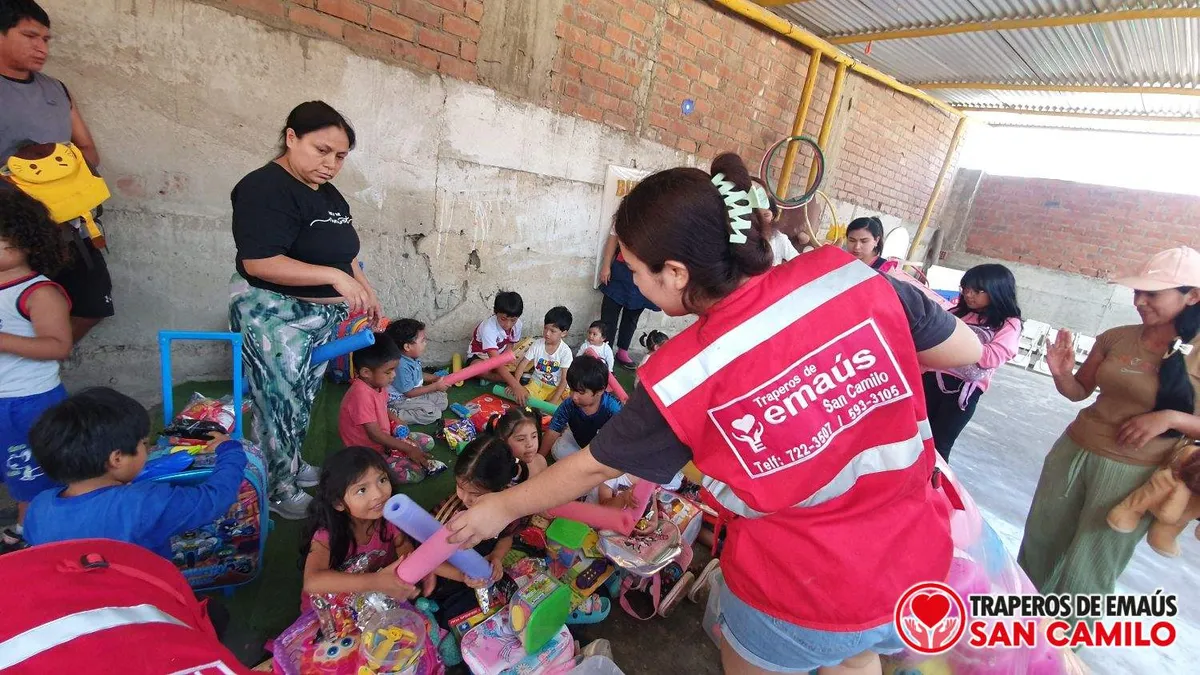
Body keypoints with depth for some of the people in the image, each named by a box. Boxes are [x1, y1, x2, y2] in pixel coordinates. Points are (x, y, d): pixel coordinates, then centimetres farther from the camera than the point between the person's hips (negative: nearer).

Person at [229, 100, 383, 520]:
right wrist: (334, 277, -31)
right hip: (274, 316, -8)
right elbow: (258, 263, -27)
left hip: (322, 315, 8)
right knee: (280, 403, 2)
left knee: (304, 398, 19)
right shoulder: (264, 189, -17)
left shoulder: (329, 194, 9)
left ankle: (291, 466, 37)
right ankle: (279, 489, 19)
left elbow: (344, 253, 20)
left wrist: (365, 292, 11)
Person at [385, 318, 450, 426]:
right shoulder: (402, 366, -32)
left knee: (442, 399, 9)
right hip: (401, 400, -10)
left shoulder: (413, 358, -3)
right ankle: (396, 415, -14)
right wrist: (435, 386, -20)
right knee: (433, 413, -20)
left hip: (415, 393, 10)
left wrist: (437, 378, 1)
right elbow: (409, 392, -24)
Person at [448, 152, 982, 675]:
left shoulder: (680, 378, -24)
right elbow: (965, 350, -4)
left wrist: (502, 507, 7)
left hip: (802, 600, -3)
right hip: (918, 570, 4)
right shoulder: (843, 271, -19)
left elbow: (594, 468, -9)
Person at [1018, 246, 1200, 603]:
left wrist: (1171, 417, -23)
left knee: (1086, 573, 6)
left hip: (1135, 473, -4)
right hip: (1074, 452, 4)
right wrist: (1060, 373, -11)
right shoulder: (1115, 338, 0)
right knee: (1040, 541, 19)